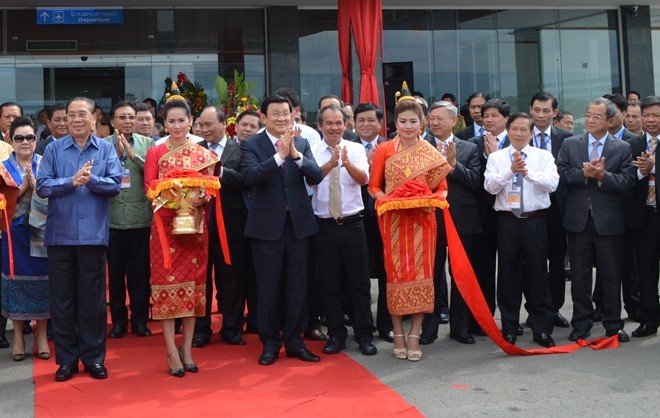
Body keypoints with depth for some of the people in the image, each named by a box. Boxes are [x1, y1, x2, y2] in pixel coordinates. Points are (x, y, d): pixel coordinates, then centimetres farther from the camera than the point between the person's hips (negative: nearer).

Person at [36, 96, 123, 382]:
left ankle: (93, 357, 17)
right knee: (62, 299, 6)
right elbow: (42, 186, -3)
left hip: (94, 233, -1)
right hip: (60, 233, 1)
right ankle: (66, 359, 18)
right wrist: (71, 181, -17)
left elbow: (115, 184, -5)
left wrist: (92, 179, -21)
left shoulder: (106, 149, 4)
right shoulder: (53, 149, 5)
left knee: (93, 299, 6)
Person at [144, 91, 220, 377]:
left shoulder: (203, 154, 8)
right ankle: (173, 354, 2)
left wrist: (202, 197, -16)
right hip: (165, 225, -2)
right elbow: (149, 188, -1)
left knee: (193, 285, 5)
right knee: (166, 285, -3)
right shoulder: (155, 153, 4)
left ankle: (187, 350, 15)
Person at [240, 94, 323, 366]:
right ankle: (270, 343, 18)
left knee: (297, 286, 9)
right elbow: (251, 176, -20)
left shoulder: (302, 143, 6)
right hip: (267, 224, -3)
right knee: (268, 288, 5)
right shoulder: (251, 145, -2)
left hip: (298, 223, 3)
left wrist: (295, 155, -22)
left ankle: (294, 340, 21)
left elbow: (316, 177, -7)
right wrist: (280, 155, -28)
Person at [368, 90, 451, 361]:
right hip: (393, 220, -1)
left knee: (421, 274, 0)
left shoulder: (431, 153, 6)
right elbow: (374, 186, 4)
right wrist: (386, 199, -15)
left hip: (422, 220, 1)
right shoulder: (384, 150, 4)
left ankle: (414, 335, 7)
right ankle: (398, 334, 11)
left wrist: (432, 200, -12)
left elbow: (442, 188, 8)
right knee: (396, 274, 1)